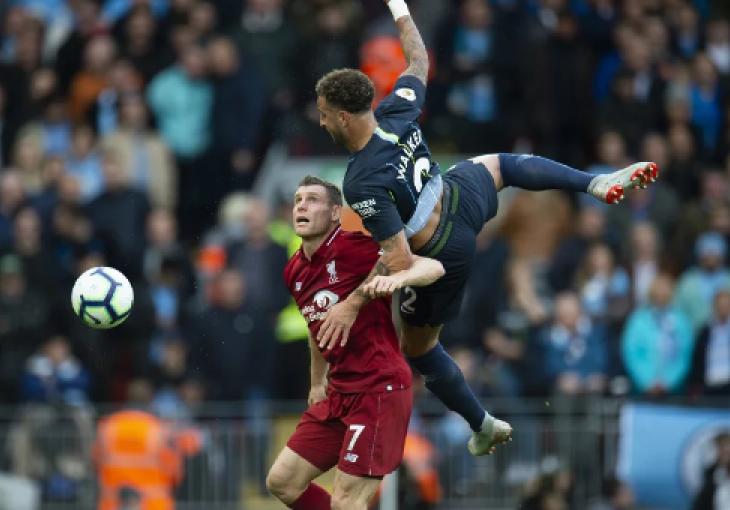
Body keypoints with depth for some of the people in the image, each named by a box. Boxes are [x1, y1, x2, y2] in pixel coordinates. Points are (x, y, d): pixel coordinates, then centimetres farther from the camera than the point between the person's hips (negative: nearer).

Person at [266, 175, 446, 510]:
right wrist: (318, 382, 34)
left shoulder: (351, 247, -13)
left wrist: (397, 277, -40)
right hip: (339, 393, 8)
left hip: (379, 389, -8)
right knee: (281, 481, 10)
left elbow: (433, 267, -20)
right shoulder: (295, 272, 10)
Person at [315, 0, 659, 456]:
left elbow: (399, 260, -35)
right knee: (497, 165, 40)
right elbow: (420, 63, 3)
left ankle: (484, 427, 34)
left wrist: (352, 304, -28)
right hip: (464, 199, 6)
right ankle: (599, 184, 27)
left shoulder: (363, 184, -36)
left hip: (444, 256, -6)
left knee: (419, 349, 20)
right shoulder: (396, 112, -19)